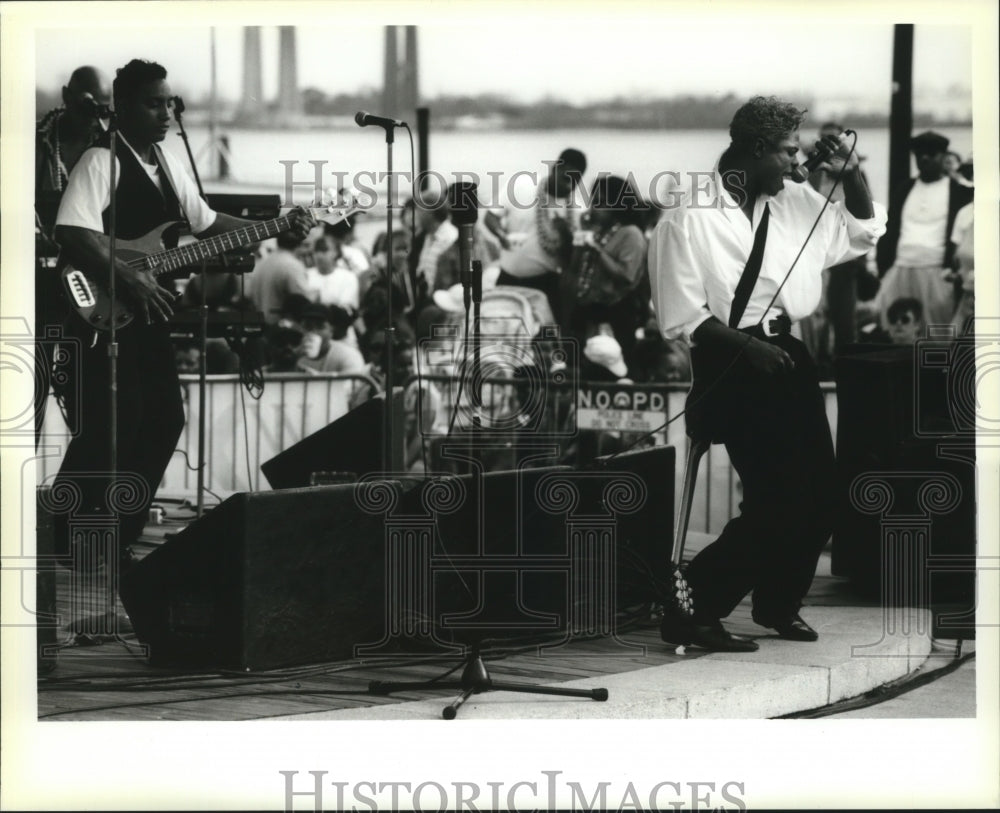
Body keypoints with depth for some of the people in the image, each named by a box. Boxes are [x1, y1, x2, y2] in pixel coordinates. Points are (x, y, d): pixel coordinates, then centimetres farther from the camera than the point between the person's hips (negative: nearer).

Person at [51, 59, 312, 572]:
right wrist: (130, 279, -30)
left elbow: (205, 223, 23)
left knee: (164, 419, 9)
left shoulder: (168, 166, 15)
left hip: (147, 315, 9)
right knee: (111, 425, -13)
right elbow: (71, 233, -25)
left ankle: (120, 536, 19)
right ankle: (65, 539, -1)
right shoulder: (101, 161, -13)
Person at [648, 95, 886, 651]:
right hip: (730, 366, -7)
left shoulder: (796, 203, 9)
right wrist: (749, 348, -20)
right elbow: (682, 317, -13)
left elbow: (865, 231, 22)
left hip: (786, 355, 7)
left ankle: (779, 604, 26)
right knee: (776, 496, -15)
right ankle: (692, 612, -7)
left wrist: (851, 173, 5)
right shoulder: (688, 220, -10)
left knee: (819, 486, 5)